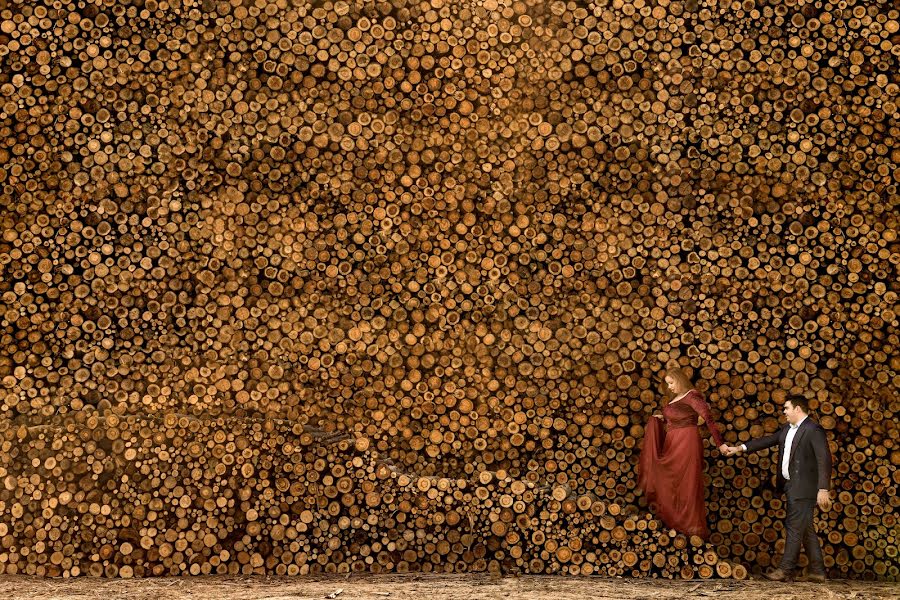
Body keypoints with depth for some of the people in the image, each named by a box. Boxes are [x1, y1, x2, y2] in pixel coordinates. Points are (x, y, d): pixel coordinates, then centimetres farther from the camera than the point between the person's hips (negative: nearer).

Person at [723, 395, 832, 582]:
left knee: (794, 528, -7)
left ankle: (785, 570, -4)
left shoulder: (813, 430, -13)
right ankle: (817, 571, 15)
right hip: (791, 486, 9)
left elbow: (824, 460, -18)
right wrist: (740, 448, 16)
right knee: (806, 530, 11)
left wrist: (823, 489, -24)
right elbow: (769, 440, 20)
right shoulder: (788, 429, 14)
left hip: (804, 488, -9)